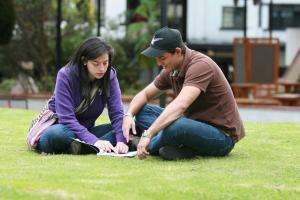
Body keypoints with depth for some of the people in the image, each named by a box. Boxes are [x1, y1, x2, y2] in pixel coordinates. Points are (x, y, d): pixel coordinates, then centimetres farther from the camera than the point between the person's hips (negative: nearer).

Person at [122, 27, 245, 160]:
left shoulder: (200, 65, -23)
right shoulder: (172, 70, 5)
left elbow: (180, 105, -35)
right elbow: (145, 94, 15)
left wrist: (148, 134, -41)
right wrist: (128, 115, -7)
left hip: (222, 135, -9)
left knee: (174, 127, -37)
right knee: (142, 111, 3)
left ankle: (150, 146, -5)